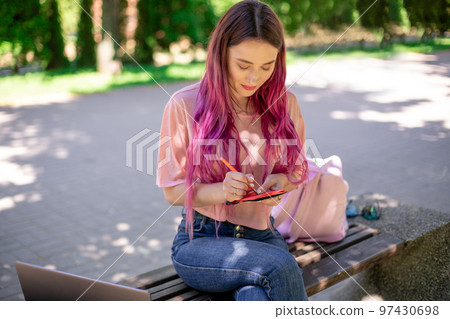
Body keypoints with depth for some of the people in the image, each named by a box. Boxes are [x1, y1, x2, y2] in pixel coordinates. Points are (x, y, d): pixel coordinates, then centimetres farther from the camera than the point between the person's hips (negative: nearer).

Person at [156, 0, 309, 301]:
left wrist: (280, 180, -10)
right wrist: (221, 191, -22)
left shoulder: (285, 104, 3)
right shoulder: (185, 105, -7)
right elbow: (173, 190, -3)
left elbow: (296, 171, 14)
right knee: (281, 265, -30)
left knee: (255, 297, -31)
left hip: (262, 236, 3)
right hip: (200, 239, -2)